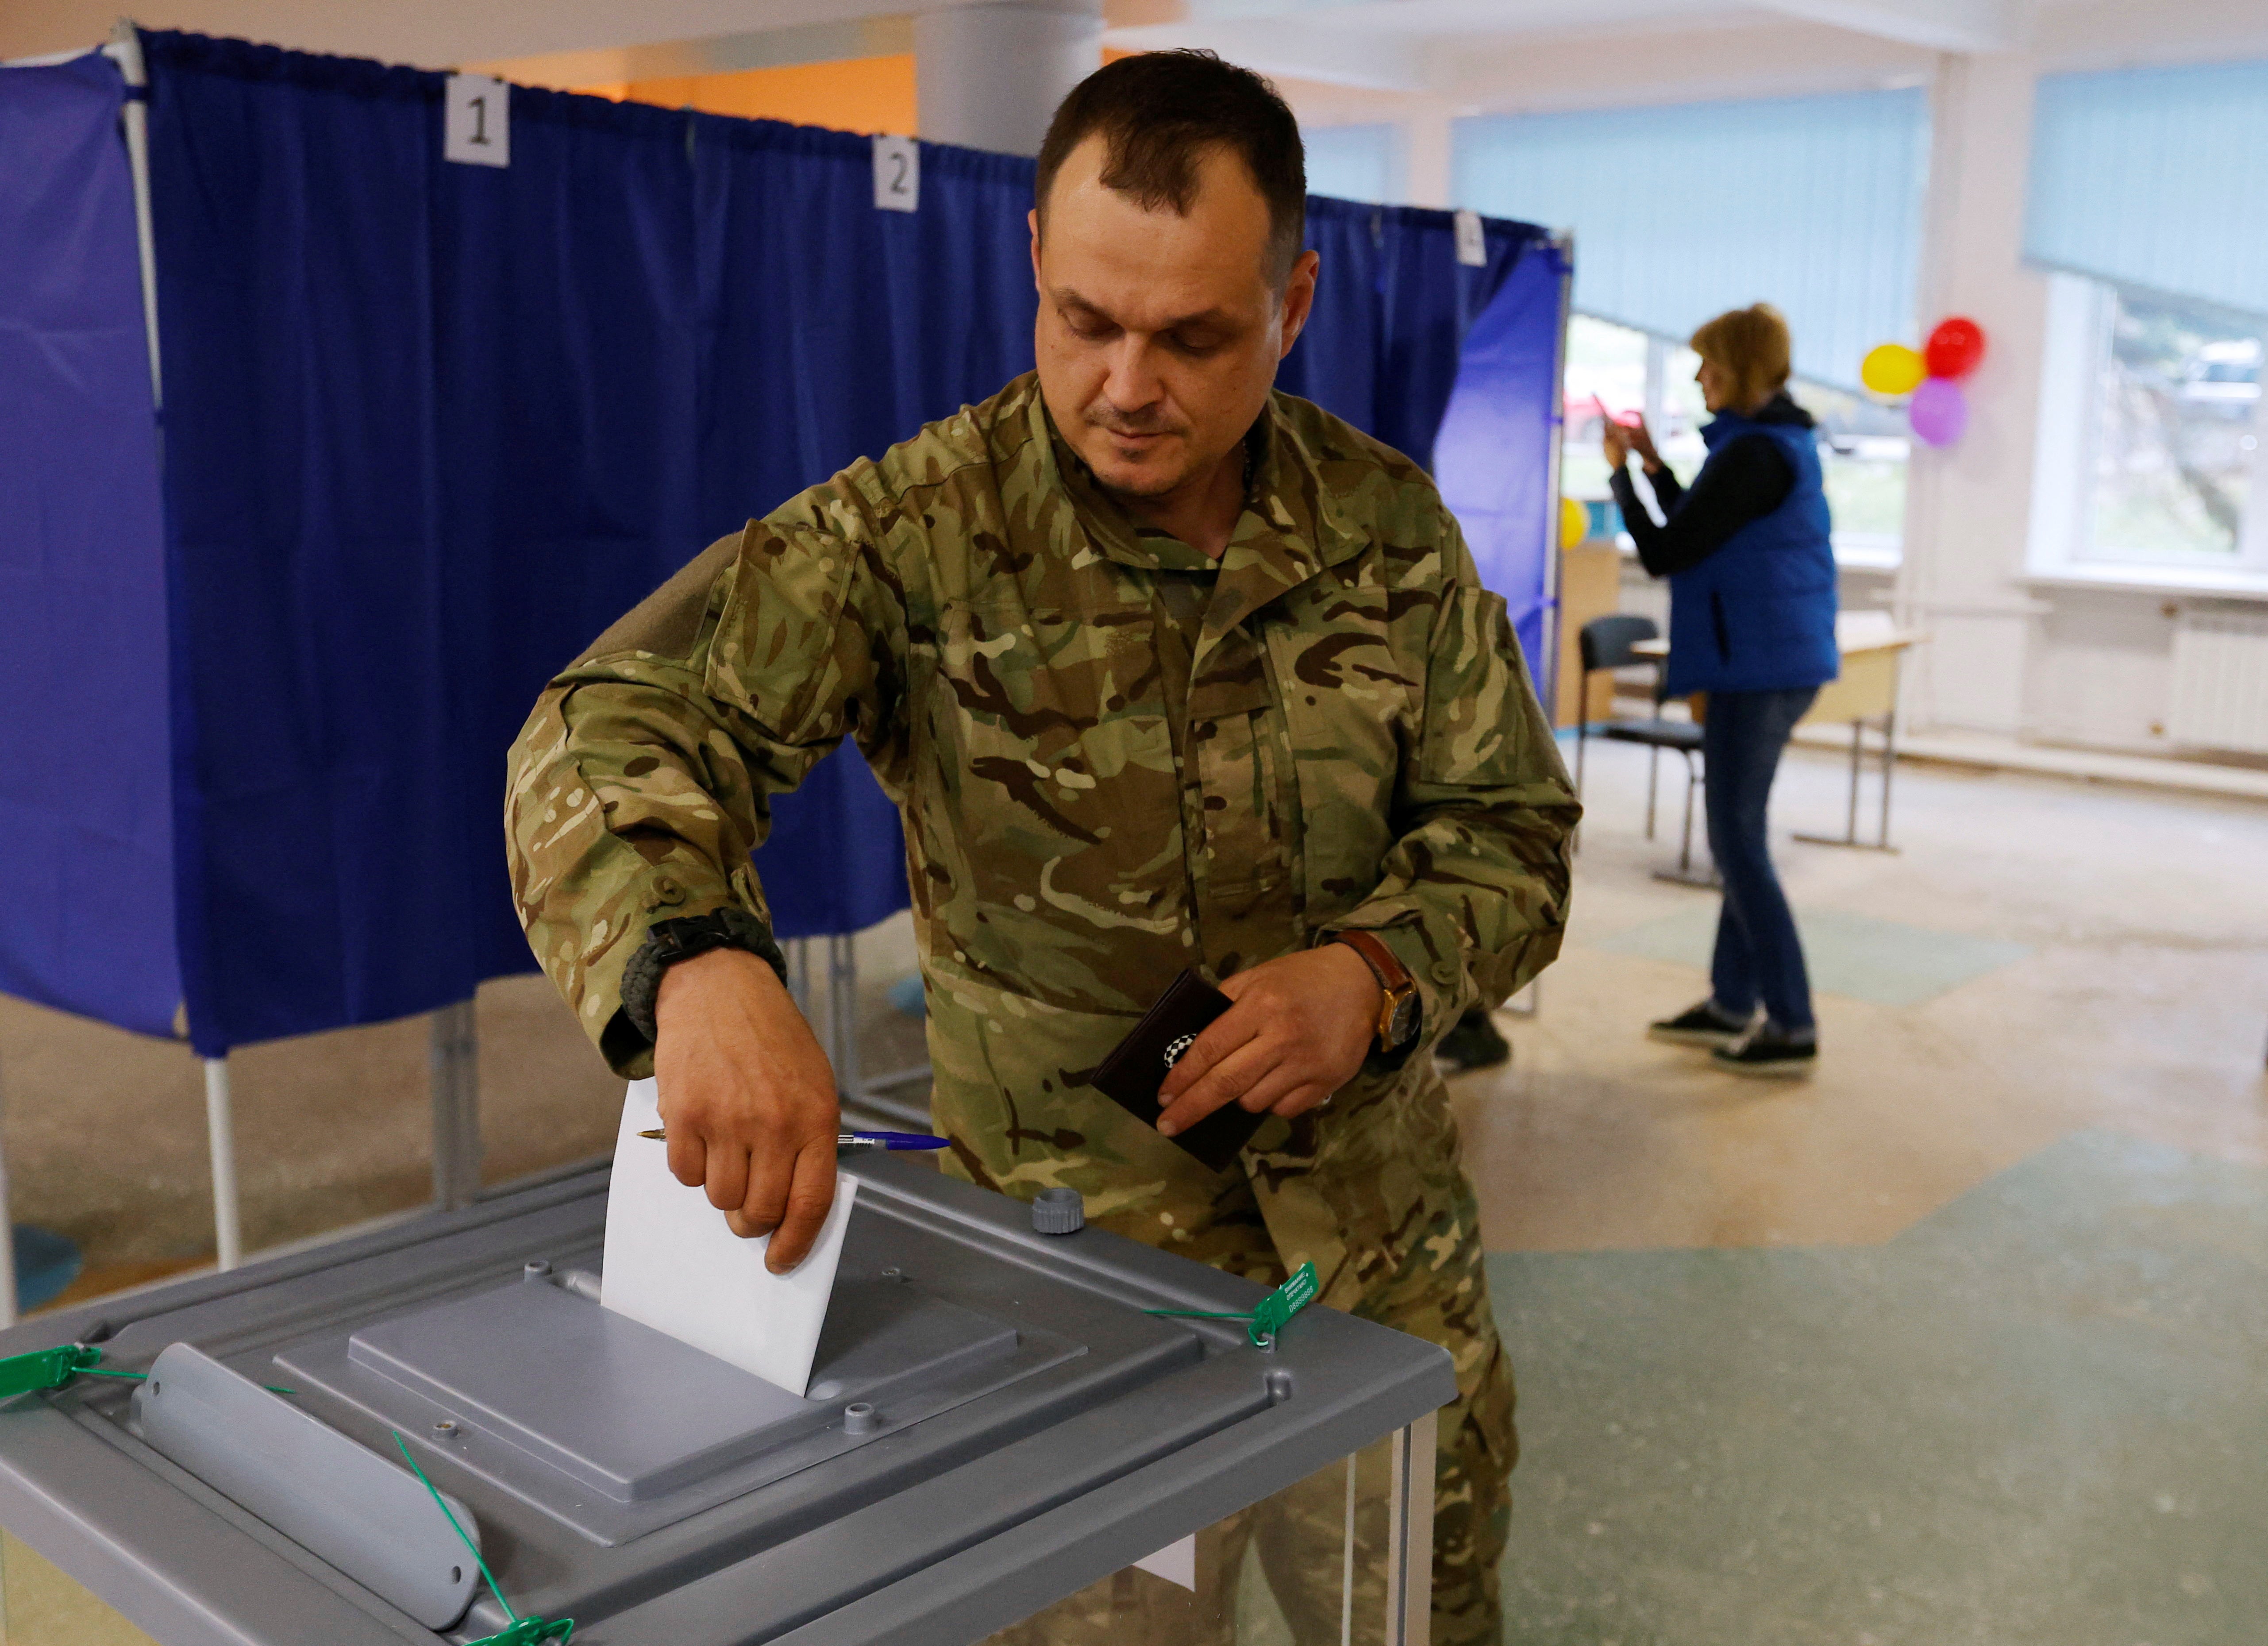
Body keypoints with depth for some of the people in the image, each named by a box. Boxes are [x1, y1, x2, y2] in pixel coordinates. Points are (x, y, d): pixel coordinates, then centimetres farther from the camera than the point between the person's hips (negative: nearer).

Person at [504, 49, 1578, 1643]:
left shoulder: (1393, 529, -6)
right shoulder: (920, 530, -17)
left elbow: (1512, 829, 0)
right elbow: (609, 728, -28)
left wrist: (1379, 974, -22)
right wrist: (696, 960, -49)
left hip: (1382, 1229, 4)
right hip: (1076, 1241, -3)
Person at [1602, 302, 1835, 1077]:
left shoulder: (1754, 455, -18)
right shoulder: (1781, 440, 14)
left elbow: (1664, 552, -16)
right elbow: (1698, 532, 21)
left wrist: (1621, 473, -4)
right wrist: (1653, 464, 18)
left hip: (1759, 666, -10)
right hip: (1775, 659, 10)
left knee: (1739, 844, -4)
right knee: (1740, 837, 16)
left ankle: (1792, 1027, 1)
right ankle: (1733, 1005, 24)